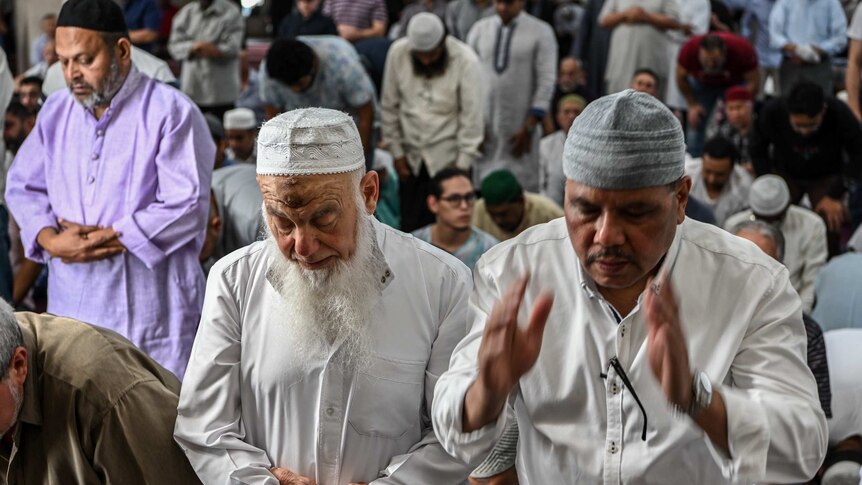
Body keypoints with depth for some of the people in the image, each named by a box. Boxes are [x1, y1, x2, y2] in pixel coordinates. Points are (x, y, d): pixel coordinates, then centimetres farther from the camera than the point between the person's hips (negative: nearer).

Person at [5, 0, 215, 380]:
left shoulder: (171, 113, -9)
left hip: (149, 309, -5)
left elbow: (187, 207, -15)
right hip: (70, 303, 5)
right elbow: (23, 186, 14)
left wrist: (108, 238, -15)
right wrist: (51, 240, -7)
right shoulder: (55, 113, 12)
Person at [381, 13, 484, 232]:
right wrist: (396, 152, 4)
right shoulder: (398, 53, -7)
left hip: (448, 157, -3)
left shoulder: (465, 60, -15)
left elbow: (472, 115, -10)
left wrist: (462, 163, -9)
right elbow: (389, 106, 3)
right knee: (409, 225, 1)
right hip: (411, 156, 3)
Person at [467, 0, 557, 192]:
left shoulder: (541, 32, 0)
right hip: (485, 127, 3)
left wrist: (529, 128, -10)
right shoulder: (480, 29, 9)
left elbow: (546, 82, -4)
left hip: (521, 128, -3)